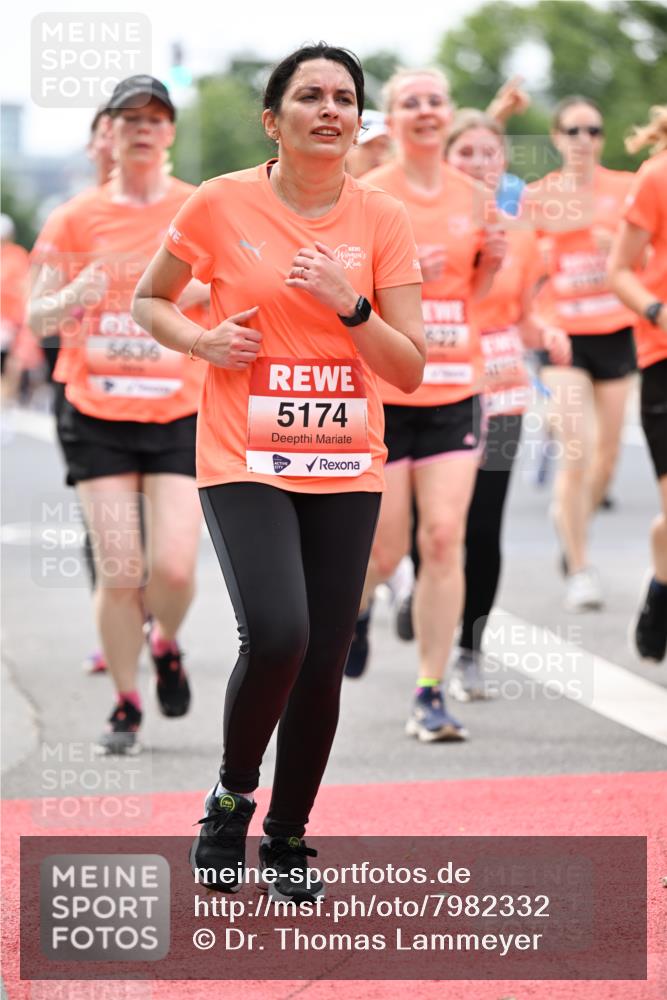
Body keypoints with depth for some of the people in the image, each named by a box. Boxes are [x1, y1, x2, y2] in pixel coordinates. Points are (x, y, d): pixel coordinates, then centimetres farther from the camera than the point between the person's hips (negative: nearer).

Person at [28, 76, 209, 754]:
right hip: (97, 416, 0)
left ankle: (165, 645, 23)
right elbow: (36, 317, 7)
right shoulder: (77, 219, 4)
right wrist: (74, 298, -15)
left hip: (180, 416, 0)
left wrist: (208, 291, -14)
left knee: (173, 566, -11)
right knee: (118, 573, -5)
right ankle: (125, 705, 14)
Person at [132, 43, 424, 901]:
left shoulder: (382, 219, 0)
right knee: (276, 636, -22)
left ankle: (287, 838, 22)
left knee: (323, 663, 3)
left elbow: (409, 371, -1)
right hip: (244, 462, -3)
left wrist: (349, 305, -17)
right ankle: (233, 795, 5)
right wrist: (203, 341, -9)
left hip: (346, 470, 3)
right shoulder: (221, 204, -5)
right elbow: (148, 301, 10)